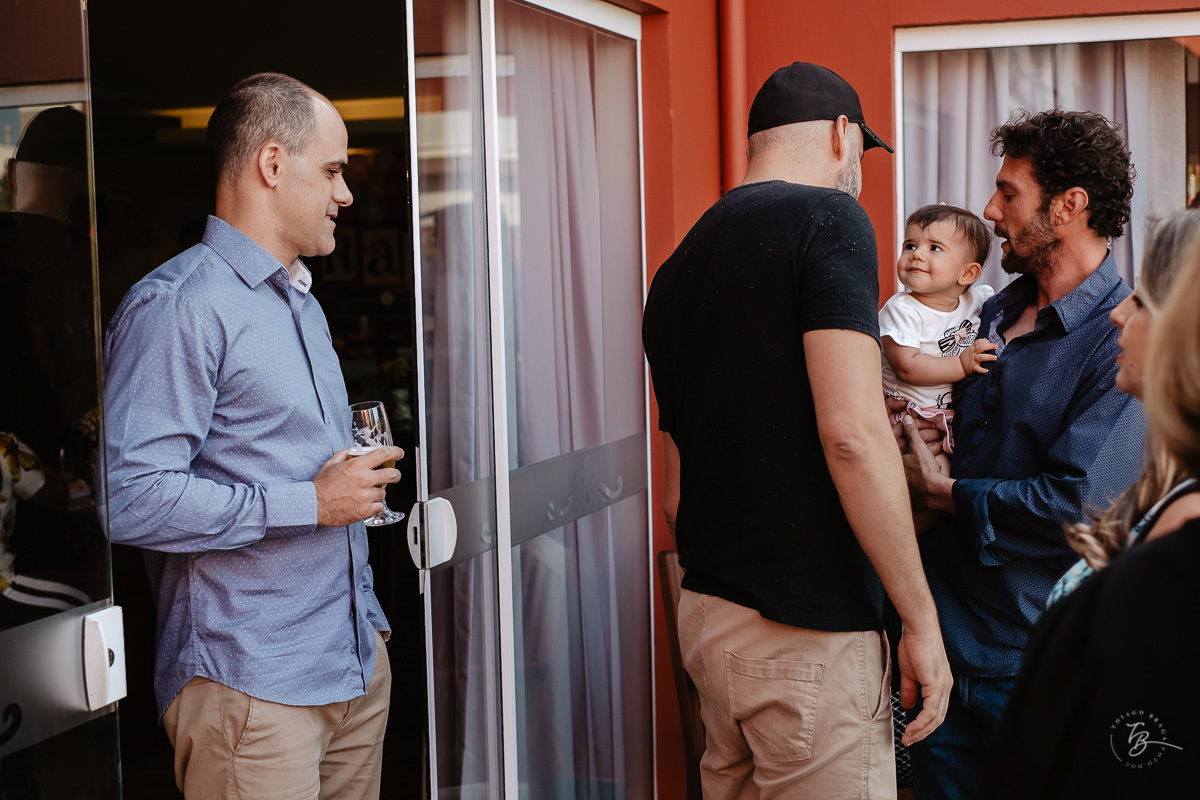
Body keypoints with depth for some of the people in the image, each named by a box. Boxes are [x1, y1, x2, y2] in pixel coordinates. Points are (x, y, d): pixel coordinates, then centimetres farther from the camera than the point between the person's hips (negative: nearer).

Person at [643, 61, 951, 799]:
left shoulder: (679, 265, 14)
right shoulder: (828, 219, -9)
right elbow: (852, 433, -20)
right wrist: (922, 620, -14)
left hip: (706, 618, 8)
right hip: (809, 630, -8)